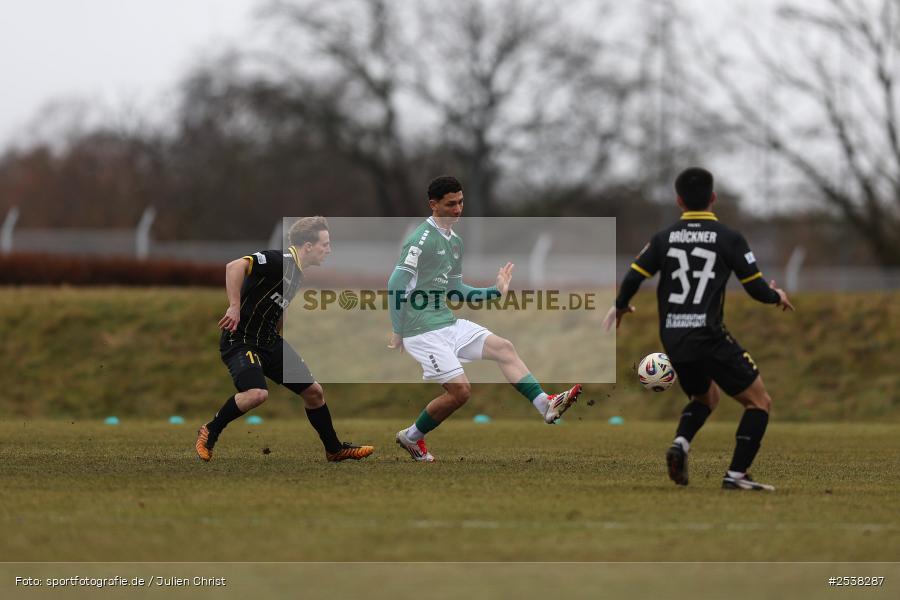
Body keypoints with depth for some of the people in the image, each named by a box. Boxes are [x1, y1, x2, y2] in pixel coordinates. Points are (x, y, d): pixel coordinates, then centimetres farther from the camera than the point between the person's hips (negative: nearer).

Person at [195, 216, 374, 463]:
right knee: (257, 393, -31)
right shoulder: (279, 261, -18)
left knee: (313, 391, 9)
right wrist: (234, 308, -36)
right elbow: (235, 267, -31)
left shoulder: (297, 274, 13)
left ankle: (334, 449, 27)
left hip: (270, 341, 10)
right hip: (240, 340, -10)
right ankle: (210, 432, -8)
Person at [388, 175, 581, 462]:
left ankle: (545, 405, -10)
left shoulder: (455, 242, 14)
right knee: (459, 389, -11)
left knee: (504, 348, -3)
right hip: (423, 330, -9)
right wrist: (397, 331, -14)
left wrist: (495, 291, 15)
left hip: (448, 323, 9)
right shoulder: (421, 239, -15)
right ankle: (411, 437, 8)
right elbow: (396, 285, -16)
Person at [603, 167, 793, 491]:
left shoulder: (663, 238, 6)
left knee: (706, 397, 29)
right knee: (759, 401, 5)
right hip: (709, 339, -5)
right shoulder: (729, 239, -3)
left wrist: (620, 307, 25)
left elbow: (632, 279, 4)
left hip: (672, 340, 5)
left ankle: (681, 443, 1)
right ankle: (736, 474, -8)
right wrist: (777, 297, 21)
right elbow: (756, 288, -2)